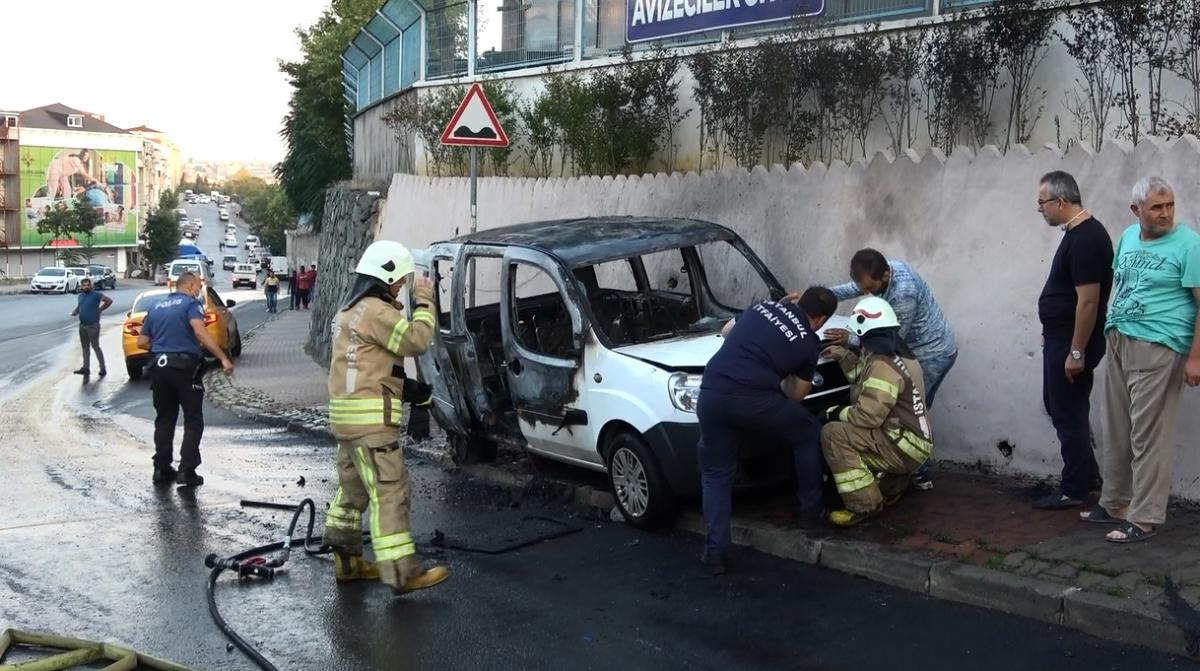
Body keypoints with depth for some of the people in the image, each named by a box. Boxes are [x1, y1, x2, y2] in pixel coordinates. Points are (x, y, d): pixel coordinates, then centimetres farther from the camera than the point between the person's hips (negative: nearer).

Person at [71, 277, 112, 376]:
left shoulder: (96, 294, -9)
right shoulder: (80, 296, 12)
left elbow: (109, 301, -14)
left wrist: (100, 309, -12)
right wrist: (75, 312, 5)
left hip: (93, 325, -7)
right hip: (82, 325, 7)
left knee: (96, 347, -5)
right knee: (85, 347, 11)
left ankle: (103, 368, 1)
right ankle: (86, 368, 16)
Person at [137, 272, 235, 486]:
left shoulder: (155, 307, 15)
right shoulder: (190, 303, -4)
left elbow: (142, 342, 14)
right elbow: (200, 332, -22)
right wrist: (223, 358, -26)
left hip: (159, 366, 6)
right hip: (185, 366, -6)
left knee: (164, 419, 14)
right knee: (193, 420, 2)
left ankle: (161, 469, 14)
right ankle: (186, 470, -3)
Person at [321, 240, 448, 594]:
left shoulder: (350, 310, 20)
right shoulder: (376, 311, -12)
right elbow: (416, 340, -16)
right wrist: (423, 302, -6)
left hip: (348, 416, 11)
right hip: (371, 418, -11)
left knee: (353, 490, 15)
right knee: (389, 491, -10)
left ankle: (346, 561, 22)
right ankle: (402, 572, -11)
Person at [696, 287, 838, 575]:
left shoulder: (764, 306, 22)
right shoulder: (809, 342, 12)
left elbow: (727, 332, 36)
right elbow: (796, 394, 20)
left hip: (711, 393, 4)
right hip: (753, 399, -4)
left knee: (716, 473, 18)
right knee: (809, 434, 24)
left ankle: (714, 552, 10)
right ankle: (809, 510, 33)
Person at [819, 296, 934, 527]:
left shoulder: (883, 365, -19)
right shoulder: (897, 355, 13)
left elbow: (867, 416, -24)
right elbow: (868, 380, 25)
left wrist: (836, 413, -9)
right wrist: (844, 357, 20)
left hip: (905, 446, -11)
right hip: (915, 442, 11)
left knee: (833, 434, -22)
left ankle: (864, 506, -22)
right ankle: (891, 487, 23)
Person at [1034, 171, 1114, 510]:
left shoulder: (1085, 239, -21)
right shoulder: (1080, 232, 10)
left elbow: (1088, 301, -24)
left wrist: (1077, 352, -22)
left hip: (1071, 342, -10)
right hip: (1060, 339, 10)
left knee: (1069, 414, 0)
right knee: (1058, 407, 18)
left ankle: (1074, 490, 12)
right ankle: (1088, 475, 30)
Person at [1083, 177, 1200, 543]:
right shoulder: (1128, 236, 12)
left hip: (1157, 348, -7)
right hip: (1117, 343, 7)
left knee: (1148, 436, -4)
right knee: (1117, 431, 13)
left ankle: (1144, 519, 2)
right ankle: (1115, 504, 25)